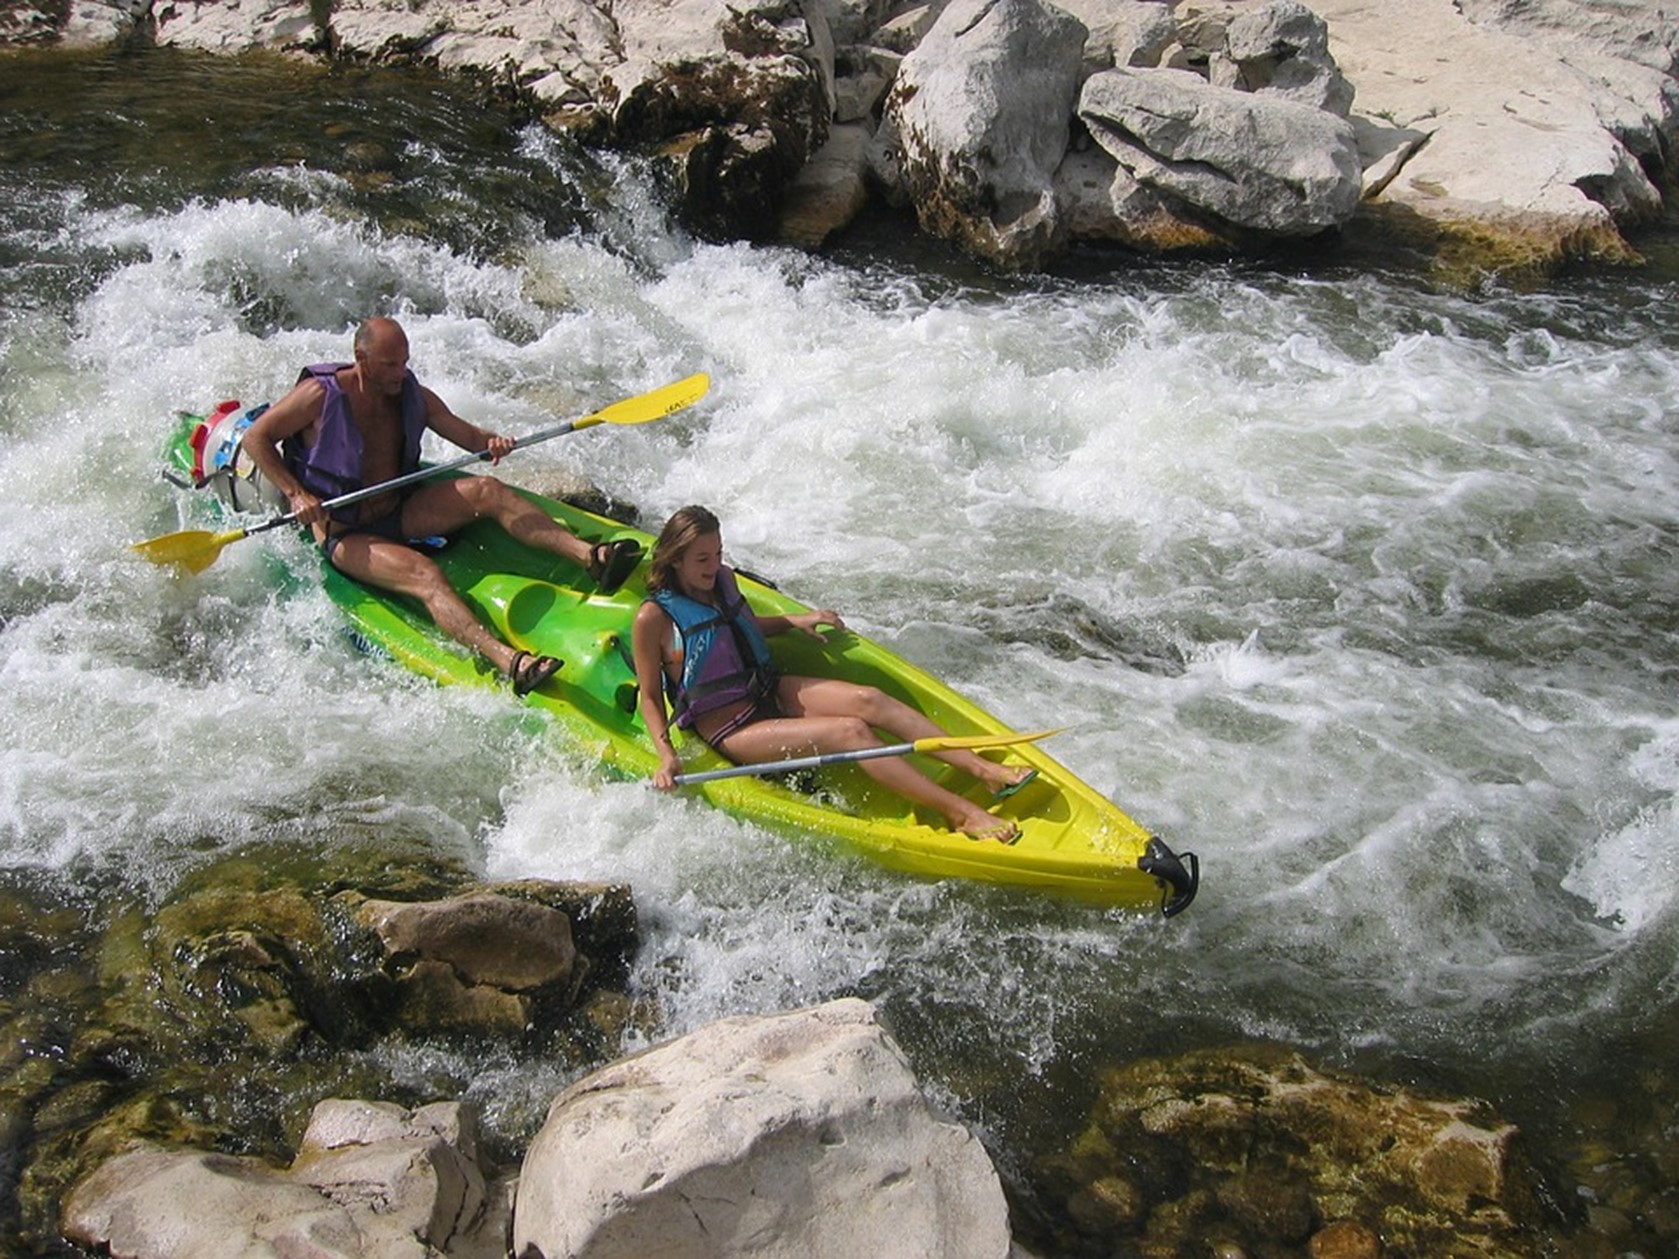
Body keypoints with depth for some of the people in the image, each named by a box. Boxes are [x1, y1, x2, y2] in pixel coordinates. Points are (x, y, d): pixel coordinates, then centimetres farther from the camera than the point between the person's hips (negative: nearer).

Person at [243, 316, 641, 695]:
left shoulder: (413, 396, 3)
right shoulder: (321, 395, -12)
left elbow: (466, 434, 8)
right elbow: (256, 438, -7)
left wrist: (490, 442, -18)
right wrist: (295, 494, -20)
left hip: (400, 513, 6)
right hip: (345, 536, -6)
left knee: (486, 490, -18)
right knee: (424, 574, -34)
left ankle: (589, 556, -34)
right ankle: (508, 662, -57)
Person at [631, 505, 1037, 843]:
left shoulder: (723, 579, 6)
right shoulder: (653, 618, -15)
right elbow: (650, 697, -8)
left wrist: (792, 622, 17)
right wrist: (666, 756, -21)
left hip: (768, 691, 7)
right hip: (732, 732, -7)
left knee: (868, 700, -18)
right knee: (850, 731, -26)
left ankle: (985, 770, -25)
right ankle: (960, 812, -32)